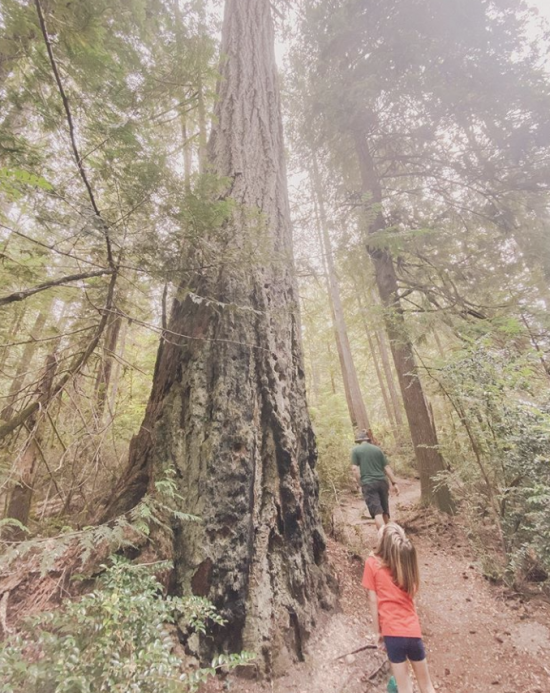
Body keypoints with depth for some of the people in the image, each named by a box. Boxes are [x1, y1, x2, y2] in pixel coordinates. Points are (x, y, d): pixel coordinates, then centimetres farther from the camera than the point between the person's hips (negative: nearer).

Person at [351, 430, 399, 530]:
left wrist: (360, 483, 1)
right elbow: (387, 467, 7)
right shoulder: (377, 449, 10)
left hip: (368, 484, -4)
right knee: (385, 511, 18)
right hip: (382, 481, 4)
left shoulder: (356, 450, 2)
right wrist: (394, 483, 8)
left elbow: (355, 469, -7)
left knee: (377, 512, -5)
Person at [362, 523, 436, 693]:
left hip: (392, 632, -3)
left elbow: (373, 600, -9)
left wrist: (379, 631, 2)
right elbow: (411, 594, 8)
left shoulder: (373, 563, -12)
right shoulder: (406, 561, -2)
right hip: (413, 630, 3)